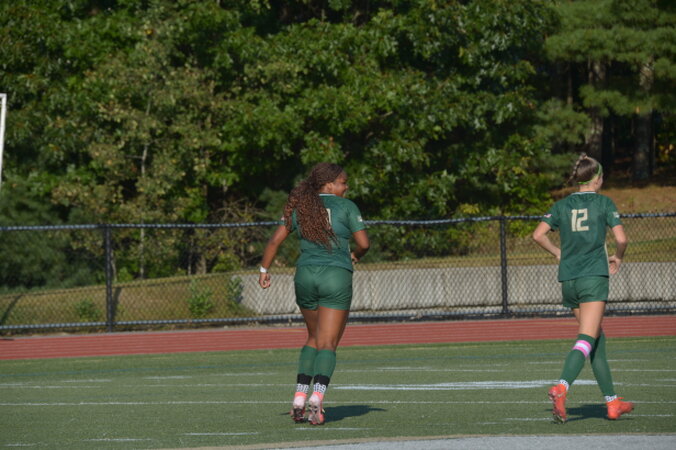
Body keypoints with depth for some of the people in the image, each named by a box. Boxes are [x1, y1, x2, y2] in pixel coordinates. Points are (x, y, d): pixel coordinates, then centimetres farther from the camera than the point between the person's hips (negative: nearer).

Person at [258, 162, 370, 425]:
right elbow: (364, 243, -4)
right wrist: (355, 256, 17)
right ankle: (317, 398, -24)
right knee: (327, 344, -3)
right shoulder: (346, 207, 0)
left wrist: (264, 270, 14)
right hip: (337, 276, -4)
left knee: (314, 339, 21)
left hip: (305, 275, 4)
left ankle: (299, 398, 10)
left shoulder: (299, 207, 10)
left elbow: (275, 239, 5)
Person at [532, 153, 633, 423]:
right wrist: (617, 258, 13)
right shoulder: (603, 203, 0)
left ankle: (612, 403, 16)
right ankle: (561, 388, -34)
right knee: (586, 340, -12)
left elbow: (538, 235, -1)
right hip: (594, 277, -5)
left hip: (568, 280, 5)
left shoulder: (562, 205, 9)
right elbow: (621, 239, -7)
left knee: (598, 339, 14)